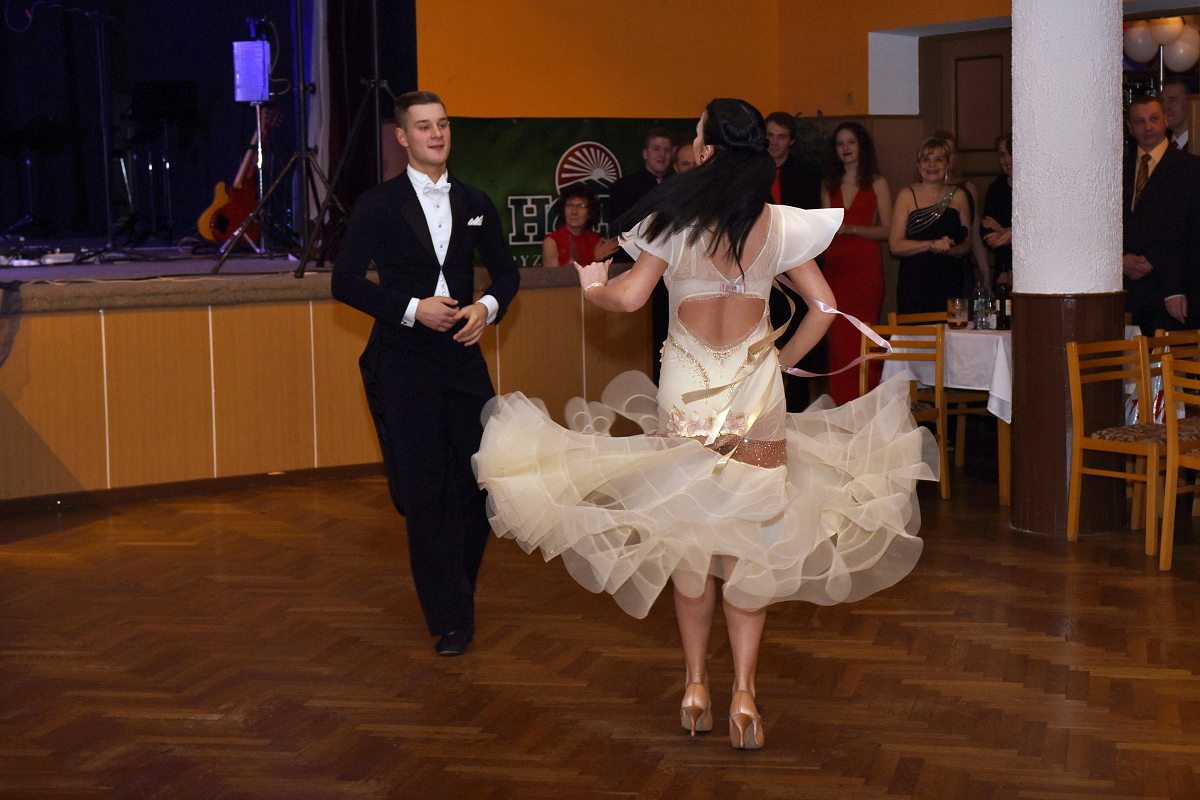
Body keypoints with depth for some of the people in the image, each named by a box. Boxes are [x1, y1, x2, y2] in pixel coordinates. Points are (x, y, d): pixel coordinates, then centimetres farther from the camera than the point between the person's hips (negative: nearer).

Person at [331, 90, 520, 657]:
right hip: (403, 365, -3)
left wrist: (489, 306, -2)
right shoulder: (379, 205, -2)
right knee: (424, 491, -2)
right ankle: (449, 619, 8)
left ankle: (456, 594, 23)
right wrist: (412, 308, -15)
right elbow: (345, 281, -6)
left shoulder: (474, 203, 11)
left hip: (463, 356, 4)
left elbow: (506, 271, 20)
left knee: (480, 482, 1)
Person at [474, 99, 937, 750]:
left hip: (686, 391, -1)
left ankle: (695, 686, 14)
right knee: (752, 538, 4)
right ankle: (743, 692, -2)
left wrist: (593, 284, 12)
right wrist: (783, 359, 12)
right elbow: (823, 307, -2)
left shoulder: (678, 219, -8)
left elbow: (627, 298, -9)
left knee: (686, 533, 10)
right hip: (756, 390, 1)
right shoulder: (779, 224, -2)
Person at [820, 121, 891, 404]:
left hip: (865, 266, -4)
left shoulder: (876, 183, 4)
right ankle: (840, 404, 3)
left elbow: (887, 230, -2)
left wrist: (850, 228, -13)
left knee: (863, 338, -8)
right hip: (835, 267, 4)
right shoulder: (829, 185, 17)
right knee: (838, 338, -1)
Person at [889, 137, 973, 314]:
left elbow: (967, 244, 12)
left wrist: (947, 250, -9)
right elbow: (895, 246, -5)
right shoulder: (907, 196, 2)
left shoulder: (958, 196, 10)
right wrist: (931, 245, -16)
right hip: (914, 284, -2)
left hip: (950, 284, 2)